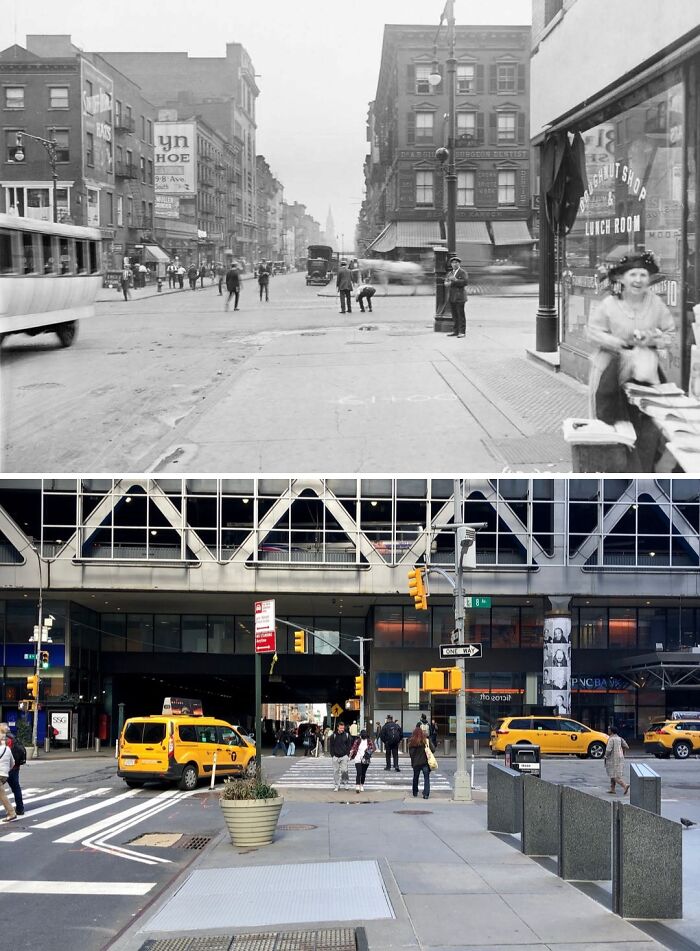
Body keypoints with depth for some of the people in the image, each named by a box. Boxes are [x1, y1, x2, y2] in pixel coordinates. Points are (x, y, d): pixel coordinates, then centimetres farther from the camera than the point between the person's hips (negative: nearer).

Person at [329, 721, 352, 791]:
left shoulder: (346, 735, 3)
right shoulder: (334, 736, -1)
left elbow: (349, 745, 9)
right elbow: (331, 746, 3)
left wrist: (347, 754, 0)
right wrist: (332, 755, -4)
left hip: (344, 756, 0)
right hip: (336, 756, 0)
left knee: (344, 770, -7)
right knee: (336, 771, 3)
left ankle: (345, 783, 11)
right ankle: (336, 785, 11)